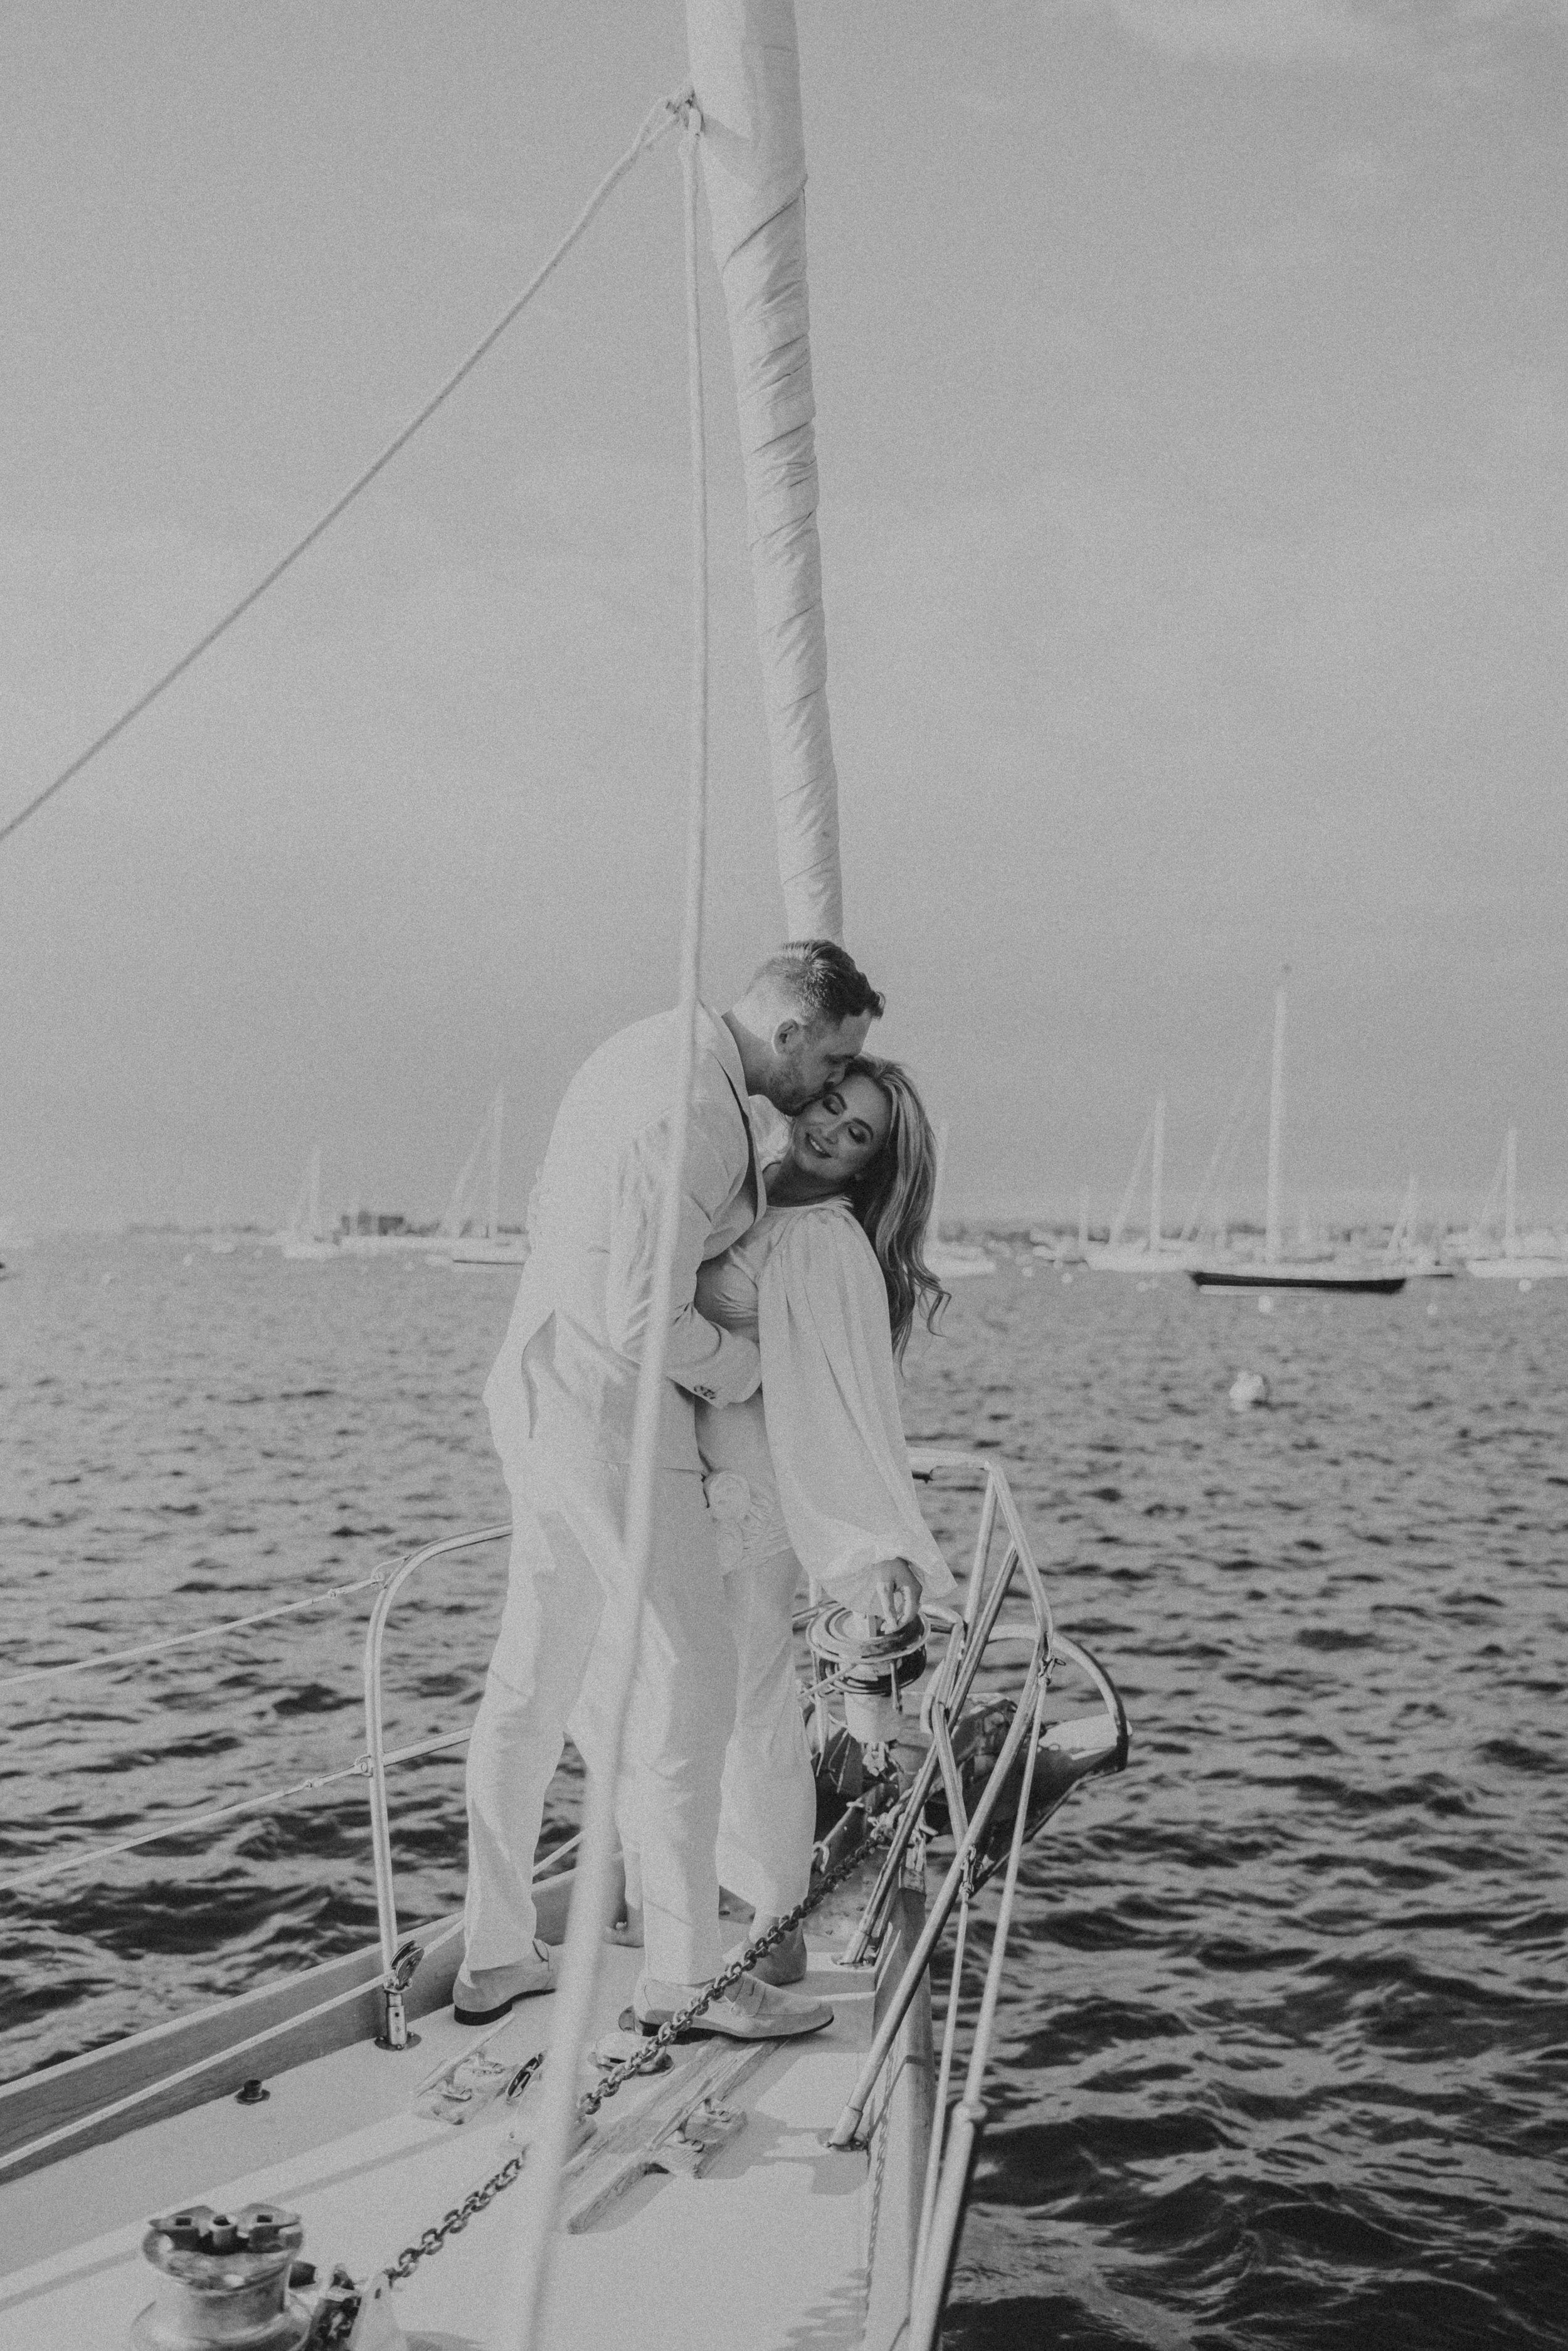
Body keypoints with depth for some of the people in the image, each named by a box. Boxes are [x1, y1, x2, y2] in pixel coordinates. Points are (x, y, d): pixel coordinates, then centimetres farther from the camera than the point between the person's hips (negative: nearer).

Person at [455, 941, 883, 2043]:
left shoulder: (652, 1046, 9)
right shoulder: (697, 1117, -22)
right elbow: (642, 1319, -24)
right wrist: (749, 1367, -7)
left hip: (538, 1388, 10)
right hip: (615, 1408, -10)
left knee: (533, 1673, 15)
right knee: (689, 1675, 0)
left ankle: (496, 1956, 25)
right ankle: (685, 1974, 9)